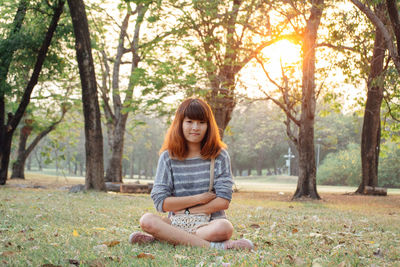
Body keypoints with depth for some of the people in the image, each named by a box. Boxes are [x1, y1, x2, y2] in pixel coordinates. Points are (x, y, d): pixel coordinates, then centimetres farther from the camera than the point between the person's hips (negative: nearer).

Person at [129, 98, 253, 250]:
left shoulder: (219, 156, 3)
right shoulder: (168, 157, 5)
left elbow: (223, 201, -5)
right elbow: (160, 202, -3)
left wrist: (187, 211, -8)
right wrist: (199, 198, -7)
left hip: (209, 221, -1)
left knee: (224, 228, -36)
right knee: (147, 220, -30)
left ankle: (159, 238, -27)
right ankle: (213, 246, -34)